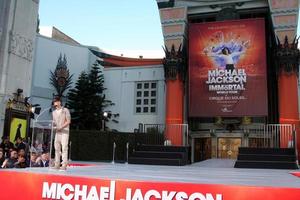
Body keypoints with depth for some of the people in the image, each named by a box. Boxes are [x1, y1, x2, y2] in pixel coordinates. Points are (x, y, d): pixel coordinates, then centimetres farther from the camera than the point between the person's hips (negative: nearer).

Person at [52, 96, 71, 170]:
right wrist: (53, 125, -1)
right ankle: (57, 164, 7)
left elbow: (68, 121, -5)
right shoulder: (54, 112, 16)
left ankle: (64, 165, -10)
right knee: (57, 148, 3)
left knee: (64, 148, -9)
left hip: (64, 131, -6)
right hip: (57, 132, 6)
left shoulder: (65, 110, -1)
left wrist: (61, 127, -13)